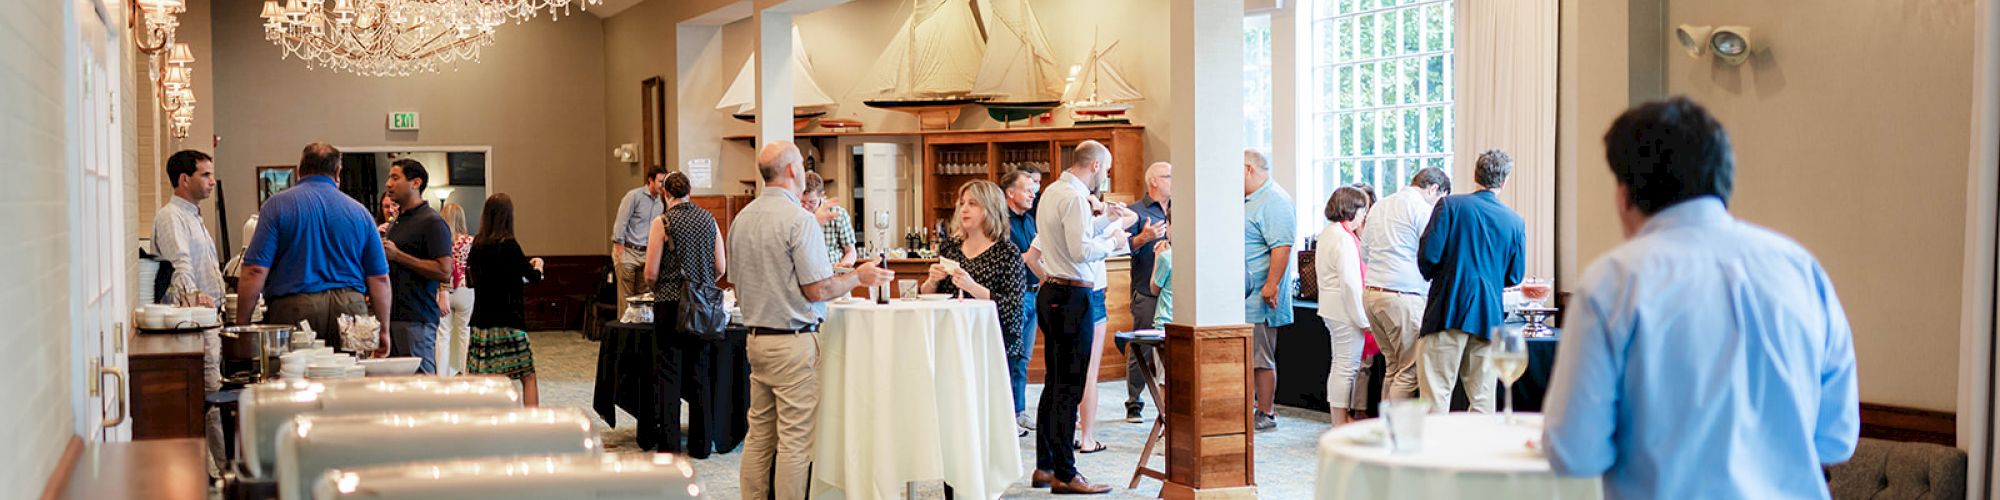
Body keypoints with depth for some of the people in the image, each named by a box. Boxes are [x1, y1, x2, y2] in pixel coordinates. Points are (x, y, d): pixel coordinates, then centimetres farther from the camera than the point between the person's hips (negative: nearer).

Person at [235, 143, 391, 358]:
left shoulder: (277, 205, 3)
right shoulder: (359, 211, 10)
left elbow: (255, 271, -4)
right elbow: (380, 278, 9)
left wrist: (241, 324, 1)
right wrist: (383, 331, 16)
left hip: (294, 309, -2)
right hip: (350, 307, 2)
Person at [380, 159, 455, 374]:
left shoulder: (432, 222, -8)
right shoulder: (395, 222, 21)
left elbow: (444, 272, -18)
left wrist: (397, 255, -16)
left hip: (417, 320, -9)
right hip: (392, 315, 9)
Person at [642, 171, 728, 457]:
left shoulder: (663, 222, -8)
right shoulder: (708, 219, 5)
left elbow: (651, 273, -8)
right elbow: (721, 267, 6)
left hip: (671, 305, -4)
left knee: (670, 375, 2)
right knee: (700, 374, 10)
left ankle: (669, 446, 3)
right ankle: (700, 445, 14)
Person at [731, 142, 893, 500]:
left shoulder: (742, 219, 9)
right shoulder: (800, 220, -14)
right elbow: (817, 290, -15)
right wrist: (858, 277, -1)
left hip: (756, 338, 8)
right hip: (794, 342, -8)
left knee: (759, 433, 12)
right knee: (795, 438, -3)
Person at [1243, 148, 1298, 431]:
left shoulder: (1274, 201, -13)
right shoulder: (1248, 200, 20)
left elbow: (1282, 246, -22)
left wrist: (1271, 285, -26)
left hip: (1259, 300, -10)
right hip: (1243, 299, 10)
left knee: (1261, 359, -4)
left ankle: (1266, 414, 3)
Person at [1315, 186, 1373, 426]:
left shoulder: (1328, 232, 15)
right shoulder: (1344, 239, -18)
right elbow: (1350, 283, -22)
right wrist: (1363, 318, -18)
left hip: (1332, 308, 11)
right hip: (1346, 311, -11)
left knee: (1341, 364, 17)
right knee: (1347, 366, -5)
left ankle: (1341, 418, 26)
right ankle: (1340, 425, -1)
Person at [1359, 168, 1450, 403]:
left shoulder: (1378, 206, 18)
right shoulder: (1422, 209, -7)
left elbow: (1365, 254, 24)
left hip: (1371, 294, 8)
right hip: (1402, 296, -8)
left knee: (1392, 366, 13)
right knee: (1410, 371, -3)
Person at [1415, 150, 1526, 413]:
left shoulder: (1450, 204, -3)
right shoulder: (1516, 222, 5)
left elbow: (1427, 254, -9)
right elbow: (1514, 277, 8)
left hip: (1448, 311, -3)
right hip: (1489, 315, 3)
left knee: (1436, 393, -3)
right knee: (1482, 398, 9)